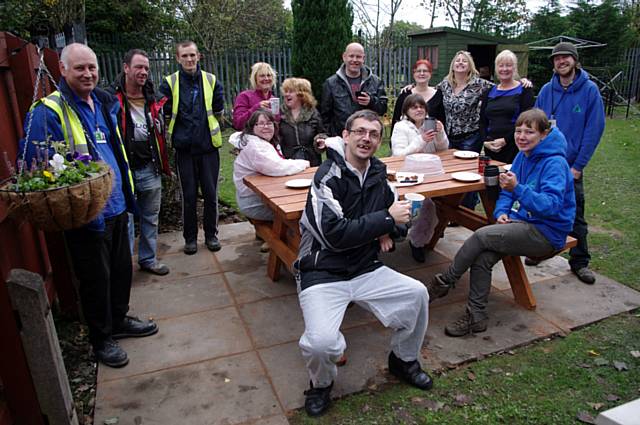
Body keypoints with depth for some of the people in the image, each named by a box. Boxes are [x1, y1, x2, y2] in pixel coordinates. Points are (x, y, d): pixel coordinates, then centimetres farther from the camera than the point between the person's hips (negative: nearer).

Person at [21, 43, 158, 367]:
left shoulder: (104, 103, 10)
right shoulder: (48, 112, -14)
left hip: (116, 207, 7)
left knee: (121, 268, 19)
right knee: (96, 278, 7)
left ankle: (119, 320, 41)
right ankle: (101, 339, 27)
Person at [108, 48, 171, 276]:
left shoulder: (152, 98, 9)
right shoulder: (111, 97, -9)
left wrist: (162, 163, 13)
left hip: (149, 169, 6)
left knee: (151, 218, 16)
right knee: (124, 220, 4)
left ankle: (148, 259, 32)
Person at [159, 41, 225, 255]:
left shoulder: (211, 81, 3)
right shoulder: (170, 82, -1)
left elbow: (219, 110, 8)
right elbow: (164, 112, 0)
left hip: (208, 145, 1)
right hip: (184, 148, -1)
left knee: (211, 193, 7)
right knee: (189, 195, 7)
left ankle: (211, 234, 22)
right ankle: (190, 237, 21)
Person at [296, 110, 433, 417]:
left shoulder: (377, 173, 6)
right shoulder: (328, 176, -16)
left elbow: (394, 207, 23)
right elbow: (335, 235, -23)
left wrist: (386, 230, 0)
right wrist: (387, 218, -17)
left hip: (365, 270, 6)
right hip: (323, 274, -6)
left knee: (417, 293, -9)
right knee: (322, 343, -27)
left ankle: (404, 360, 21)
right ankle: (321, 384, 11)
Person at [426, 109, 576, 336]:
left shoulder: (555, 163, -15)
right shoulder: (523, 156, 9)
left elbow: (551, 205, -25)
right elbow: (506, 193, 15)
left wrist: (517, 188, -37)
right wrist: (501, 212, -5)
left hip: (546, 233, -7)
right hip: (522, 223, 7)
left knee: (481, 236, -25)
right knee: (482, 256, -20)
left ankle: (443, 282, -7)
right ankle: (476, 317, -11)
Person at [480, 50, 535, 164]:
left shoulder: (524, 90, 3)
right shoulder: (489, 92, 15)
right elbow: (482, 122, 12)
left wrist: (505, 140, -14)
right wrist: (486, 141, -4)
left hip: (514, 147, -4)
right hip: (491, 149, 4)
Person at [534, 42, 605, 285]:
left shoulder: (589, 90, -5)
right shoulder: (546, 90, 3)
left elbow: (595, 129, -8)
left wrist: (578, 165, -12)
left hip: (571, 165, -2)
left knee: (575, 215, 5)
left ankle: (579, 262, 17)